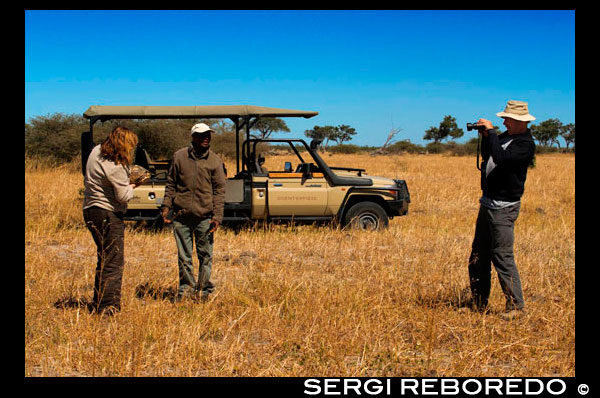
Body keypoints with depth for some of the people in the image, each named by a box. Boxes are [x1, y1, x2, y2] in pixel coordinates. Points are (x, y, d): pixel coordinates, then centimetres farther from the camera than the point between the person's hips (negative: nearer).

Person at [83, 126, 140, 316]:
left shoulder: (96, 151, 5)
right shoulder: (115, 168, -22)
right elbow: (123, 196, -18)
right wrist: (132, 186, 3)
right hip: (108, 215, -10)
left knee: (105, 260, 18)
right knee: (113, 263, -5)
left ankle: (98, 304, 24)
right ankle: (107, 307, -4)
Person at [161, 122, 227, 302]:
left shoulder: (215, 160, 4)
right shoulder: (179, 156, 6)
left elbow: (219, 190, 3)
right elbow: (171, 184, 12)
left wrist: (217, 216, -4)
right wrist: (166, 206, 2)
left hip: (204, 216, -1)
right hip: (181, 215, 1)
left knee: (205, 255, 4)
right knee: (184, 256, 7)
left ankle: (204, 290, 17)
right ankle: (186, 289, 19)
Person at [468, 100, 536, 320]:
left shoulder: (525, 144, -13)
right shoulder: (505, 135, 13)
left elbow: (501, 158, -28)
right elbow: (487, 156, 27)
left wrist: (491, 132, -19)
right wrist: (485, 136, 11)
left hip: (504, 208, -9)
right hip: (487, 203, 9)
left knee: (503, 257, -9)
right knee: (478, 257, 13)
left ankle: (516, 305, 0)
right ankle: (479, 304, 23)